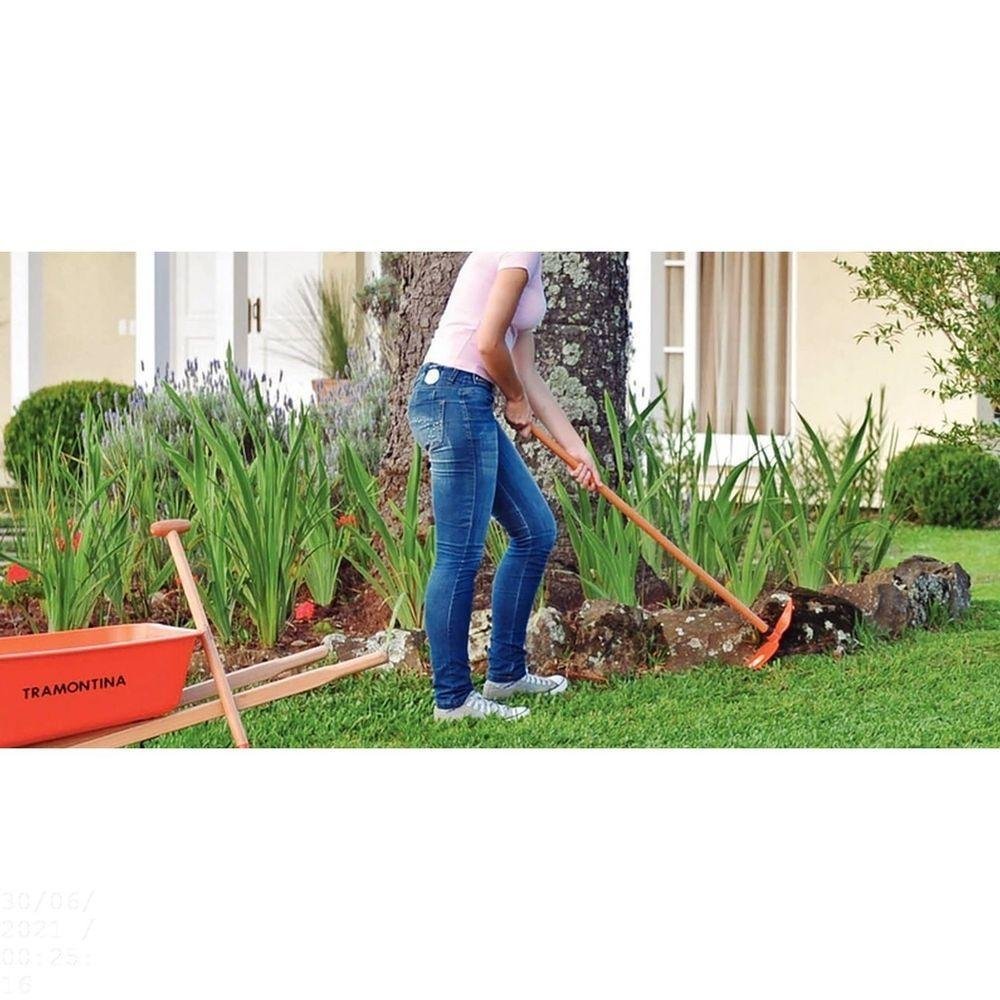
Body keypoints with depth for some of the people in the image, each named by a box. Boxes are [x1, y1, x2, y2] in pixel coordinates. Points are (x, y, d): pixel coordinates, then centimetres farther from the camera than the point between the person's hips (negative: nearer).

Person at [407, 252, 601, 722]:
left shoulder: (526, 265, 21)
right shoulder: (519, 250, -9)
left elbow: (527, 375, 22)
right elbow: (487, 343, -18)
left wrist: (576, 448, 22)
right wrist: (517, 400, 1)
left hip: (468, 405, 10)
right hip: (453, 397, -10)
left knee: (537, 531, 16)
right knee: (460, 555, -5)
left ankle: (506, 673, 24)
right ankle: (452, 699, 4)